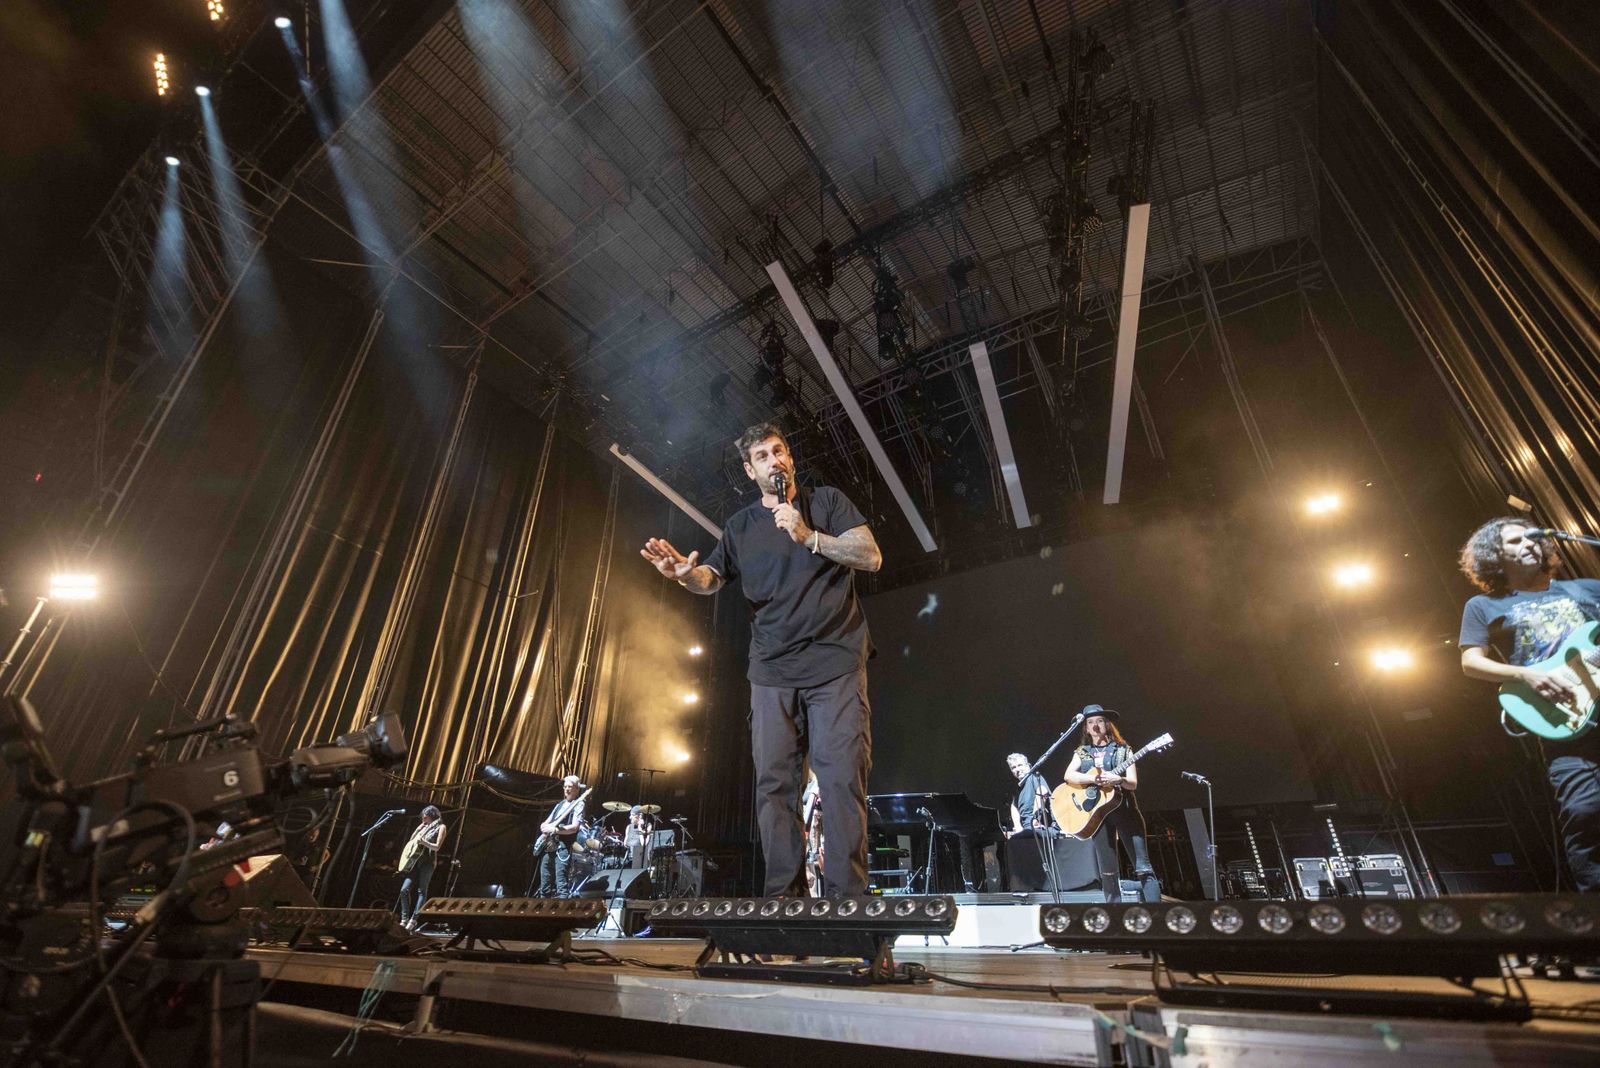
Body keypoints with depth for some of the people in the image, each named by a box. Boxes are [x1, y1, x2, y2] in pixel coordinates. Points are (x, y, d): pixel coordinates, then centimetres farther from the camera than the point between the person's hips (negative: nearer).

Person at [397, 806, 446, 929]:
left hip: (428, 862, -6)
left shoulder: (440, 827, -1)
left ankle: (413, 920, -10)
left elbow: (437, 847, -11)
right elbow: (411, 840, 22)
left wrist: (424, 842, -24)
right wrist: (418, 828, 6)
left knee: (422, 891, -9)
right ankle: (404, 919, 6)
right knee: (404, 889, -1)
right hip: (415, 861, 6)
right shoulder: (424, 827, 17)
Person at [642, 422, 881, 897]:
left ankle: (847, 897, 0)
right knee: (774, 785, 1)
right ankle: (784, 897, 9)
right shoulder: (742, 524, 16)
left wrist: (809, 537, -13)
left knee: (843, 780, -7)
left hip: (836, 664, -2)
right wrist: (685, 573, -16)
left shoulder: (827, 501, 9)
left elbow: (871, 557, -1)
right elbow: (711, 579, 9)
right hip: (773, 673, 3)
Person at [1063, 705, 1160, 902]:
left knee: (1143, 867, -6)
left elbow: (1133, 784, -1)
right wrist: (1096, 778, -21)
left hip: (1125, 810, -1)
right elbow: (1069, 776, -7)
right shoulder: (1082, 752, 10)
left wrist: (1118, 779, -23)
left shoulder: (1122, 749, 6)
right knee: (1107, 872, 5)